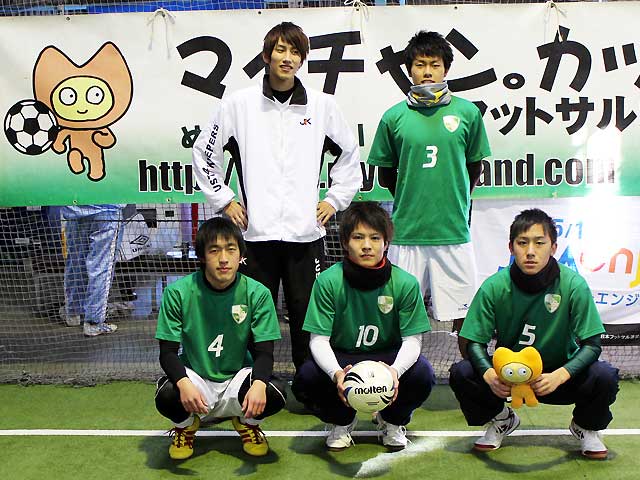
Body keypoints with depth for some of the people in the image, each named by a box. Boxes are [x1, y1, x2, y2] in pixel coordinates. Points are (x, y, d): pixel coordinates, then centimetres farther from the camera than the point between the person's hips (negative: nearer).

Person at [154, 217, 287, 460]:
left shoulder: (257, 294, -11)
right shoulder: (178, 292, -13)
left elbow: (264, 353, -11)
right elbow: (168, 352, -12)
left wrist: (259, 384, -34)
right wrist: (184, 383, -34)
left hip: (238, 377, 1)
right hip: (195, 378, 0)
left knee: (275, 393, -29)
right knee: (167, 395, -32)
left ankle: (246, 422, 10)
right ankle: (186, 426, 8)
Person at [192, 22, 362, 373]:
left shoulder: (322, 105, 6)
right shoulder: (238, 104, 3)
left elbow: (349, 154, 19)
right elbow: (203, 153, 12)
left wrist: (335, 199, 12)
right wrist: (224, 200, 6)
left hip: (306, 234, 1)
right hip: (256, 232, 0)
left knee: (309, 318, 6)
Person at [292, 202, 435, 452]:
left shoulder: (405, 283, -16)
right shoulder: (329, 281, -18)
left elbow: (412, 339, -13)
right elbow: (319, 339, -17)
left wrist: (395, 370, -36)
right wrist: (336, 373, -38)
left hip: (388, 357, 0)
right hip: (340, 358, 0)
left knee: (422, 374, -30)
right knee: (305, 379, -30)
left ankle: (393, 421, 8)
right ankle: (342, 421, 9)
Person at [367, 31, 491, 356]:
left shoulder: (467, 112, 2)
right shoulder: (394, 117, 1)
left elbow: (474, 168, 14)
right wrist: (410, 199, 9)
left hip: (454, 231, 0)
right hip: (406, 232, 0)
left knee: (464, 313, 7)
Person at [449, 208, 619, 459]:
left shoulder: (573, 285, -18)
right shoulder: (494, 287, -16)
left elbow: (591, 344, -17)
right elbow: (475, 343, -13)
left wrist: (559, 376, -36)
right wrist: (489, 374, -36)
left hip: (558, 374, -1)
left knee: (605, 376, -29)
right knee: (461, 374, -25)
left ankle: (585, 426, 8)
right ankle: (501, 419, 9)